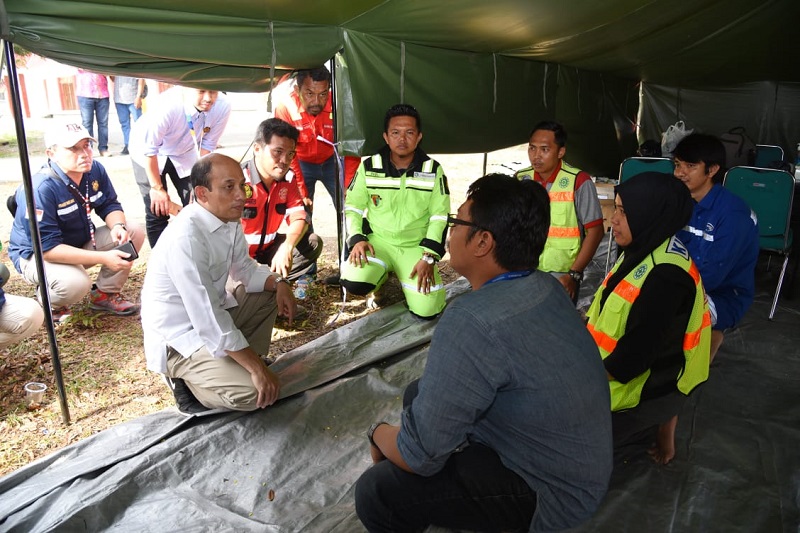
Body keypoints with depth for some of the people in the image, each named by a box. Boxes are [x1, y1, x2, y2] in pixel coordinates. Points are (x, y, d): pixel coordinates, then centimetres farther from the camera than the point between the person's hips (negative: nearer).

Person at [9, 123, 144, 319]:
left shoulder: (95, 170, -11)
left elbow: (110, 205, -1)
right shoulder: (41, 189, -30)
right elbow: (47, 247, -31)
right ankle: (49, 303, 2)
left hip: (81, 242, 7)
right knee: (75, 283, -37)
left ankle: (105, 294, 4)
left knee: (133, 232, -12)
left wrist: (117, 226, -27)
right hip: (37, 255, -7)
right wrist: (103, 258, -36)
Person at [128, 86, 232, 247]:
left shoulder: (222, 107, -27)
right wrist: (157, 188, -16)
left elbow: (207, 146, -13)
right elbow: (149, 148, -26)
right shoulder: (167, 105, -38)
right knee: (158, 211, -7)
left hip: (185, 153, 4)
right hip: (148, 155, -3)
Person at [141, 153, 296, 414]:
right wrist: (258, 368, -28)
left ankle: (235, 364, 10)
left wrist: (278, 283, -10)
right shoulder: (186, 238, -31)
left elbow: (244, 268, 11)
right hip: (178, 337, -9)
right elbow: (209, 321, -32)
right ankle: (187, 382, 3)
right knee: (252, 392, -23)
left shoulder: (228, 218, -4)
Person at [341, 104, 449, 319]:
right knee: (353, 282, -29)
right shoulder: (369, 167, -2)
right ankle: (380, 274, 9)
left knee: (426, 309, -17)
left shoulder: (433, 170, -4)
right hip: (378, 240, 0)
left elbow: (440, 217, -3)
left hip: (416, 246, 0)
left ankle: (405, 276, 16)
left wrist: (429, 257, -13)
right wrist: (357, 239, -12)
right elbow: (352, 207, 5)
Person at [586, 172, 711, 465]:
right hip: (628, 364, 8)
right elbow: (612, 313, 9)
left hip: (644, 383, -8)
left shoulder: (665, 276, -30)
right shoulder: (645, 249, -1)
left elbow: (637, 354, -28)